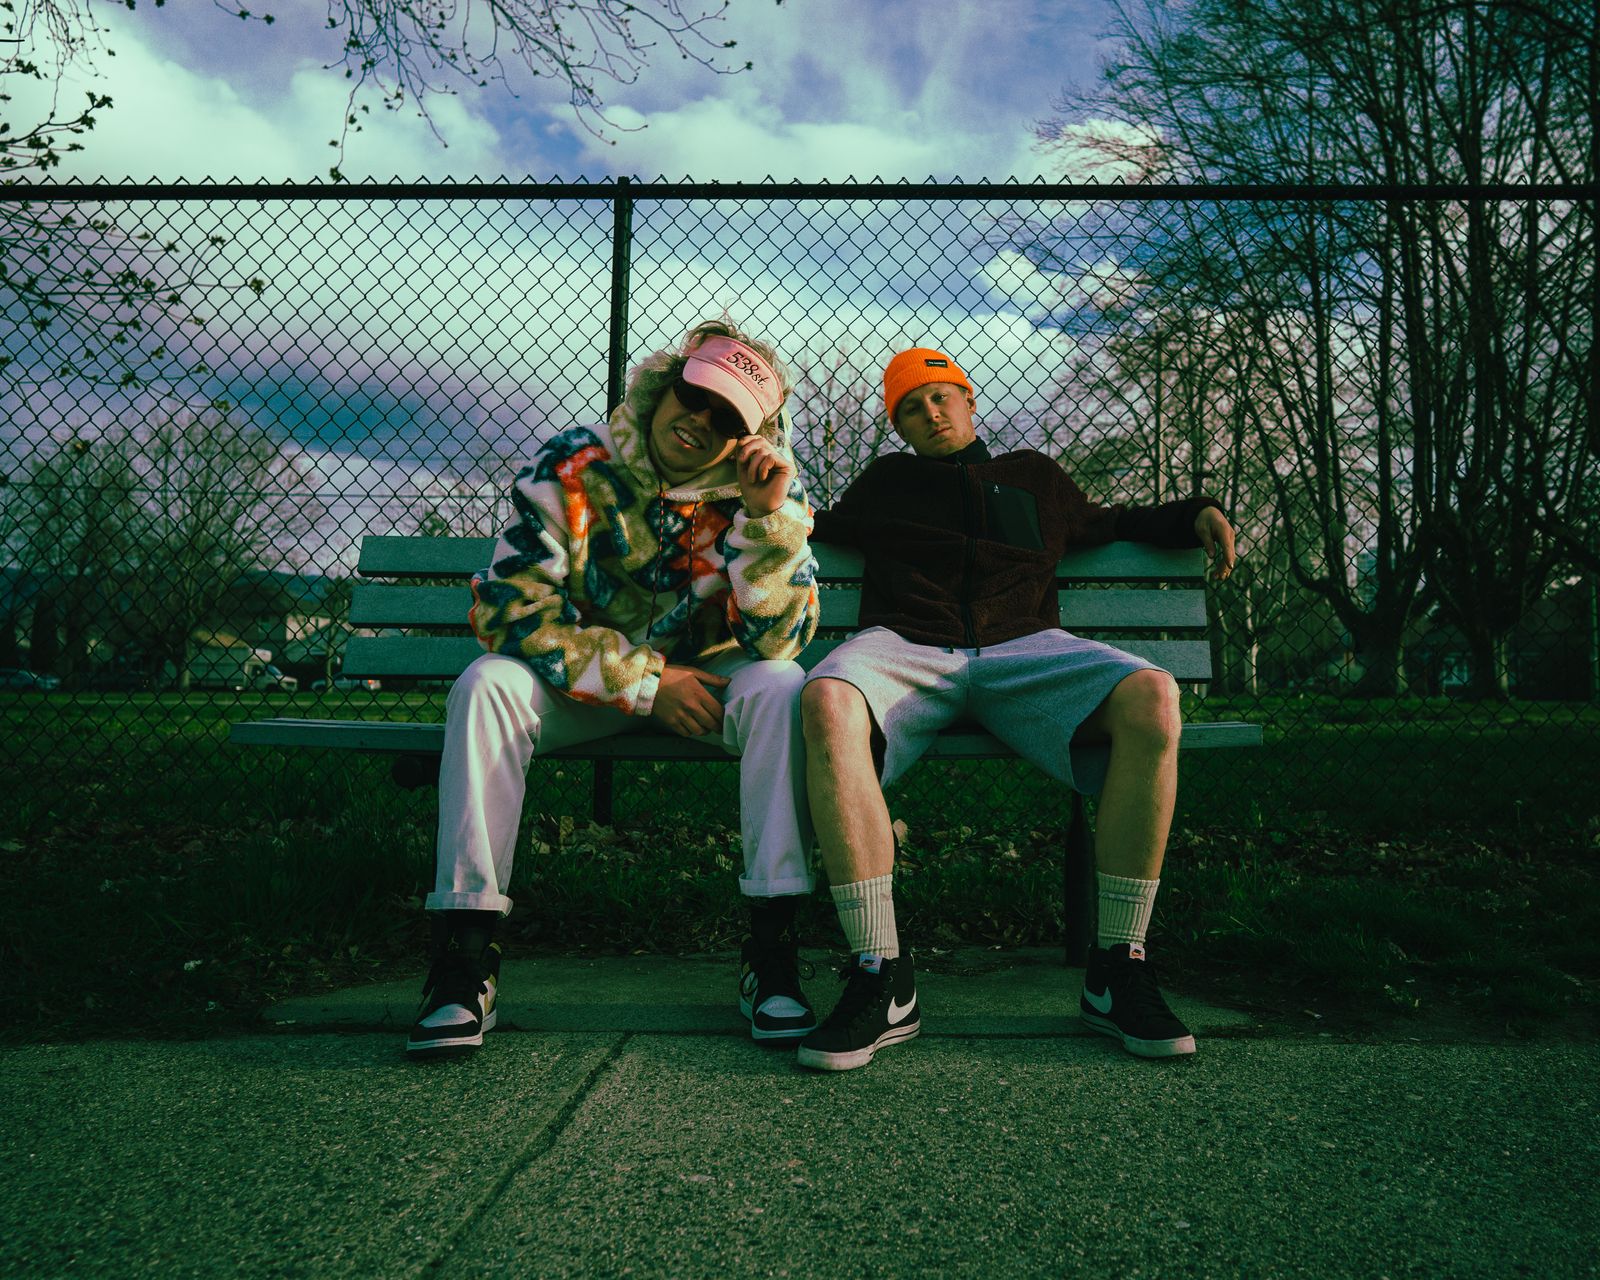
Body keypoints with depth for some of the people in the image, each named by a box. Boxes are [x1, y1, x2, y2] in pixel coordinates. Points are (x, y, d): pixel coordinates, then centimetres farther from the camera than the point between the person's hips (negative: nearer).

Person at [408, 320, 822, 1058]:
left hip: (705, 679, 1)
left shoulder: (763, 491, -8)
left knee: (780, 688, -29)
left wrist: (769, 515, -30)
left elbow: (776, 643, -17)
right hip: (583, 685, 0)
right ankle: (465, 954, -24)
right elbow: (508, 607, -17)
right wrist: (645, 683, -21)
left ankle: (772, 948, -25)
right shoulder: (571, 468, -11)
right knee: (487, 683, -28)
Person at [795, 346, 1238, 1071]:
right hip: (906, 649, -1)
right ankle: (882, 982, -35)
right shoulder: (883, 482, 30)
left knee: (1151, 698, -31)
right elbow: (817, 532, 36)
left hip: (1023, 650, 1)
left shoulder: (1034, 477, 32)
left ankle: (1116, 971, -21)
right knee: (827, 700, -39)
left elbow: (1111, 525, 43)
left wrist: (1195, 514, 30)